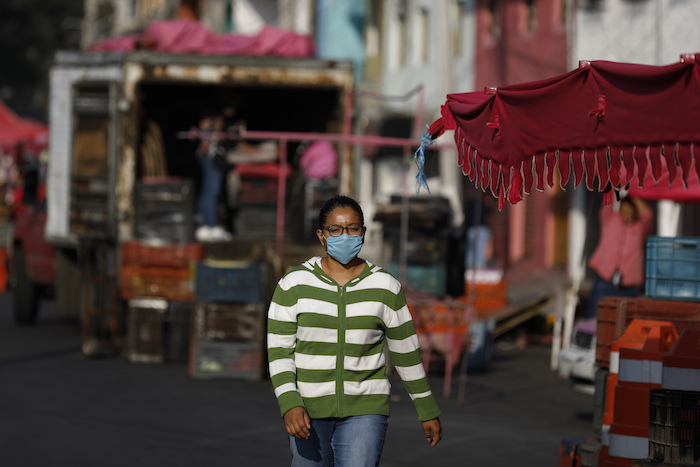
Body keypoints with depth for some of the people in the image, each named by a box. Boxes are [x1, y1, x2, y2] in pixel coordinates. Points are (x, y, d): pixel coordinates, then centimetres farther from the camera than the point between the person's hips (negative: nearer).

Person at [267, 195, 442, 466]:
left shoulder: (385, 288, -1)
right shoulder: (294, 285, -3)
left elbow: (406, 352, 7)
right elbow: (278, 352, -6)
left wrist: (429, 412, 12)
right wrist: (290, 405, -21)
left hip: (364, 412, -1)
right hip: (309, 410, 1)